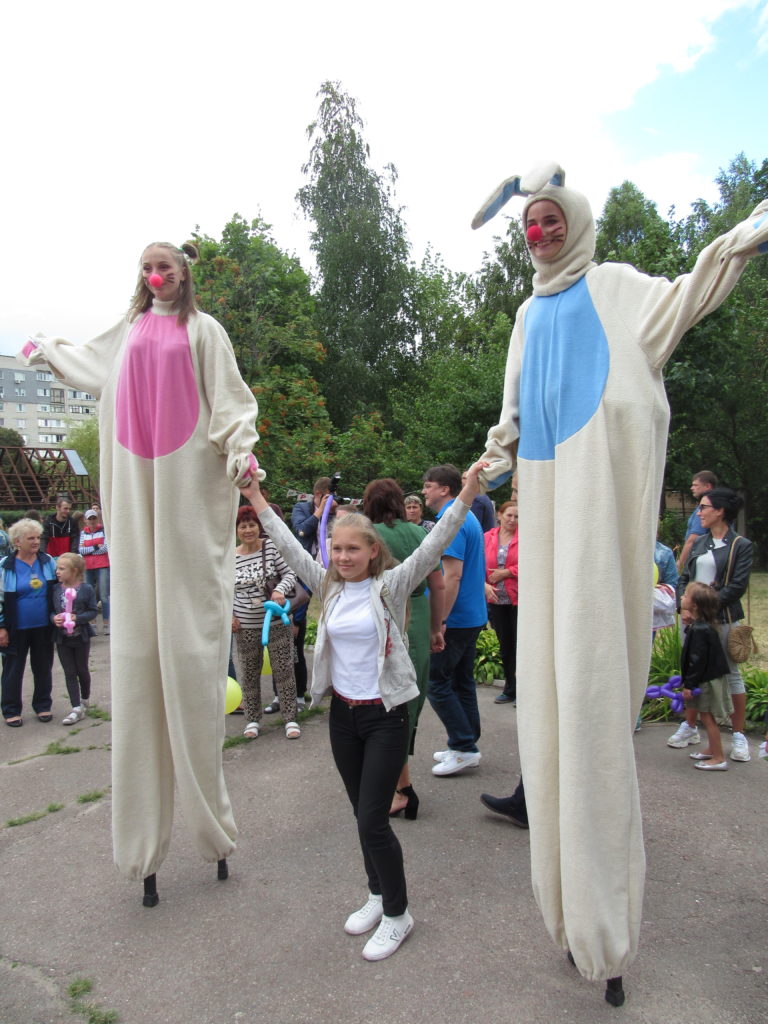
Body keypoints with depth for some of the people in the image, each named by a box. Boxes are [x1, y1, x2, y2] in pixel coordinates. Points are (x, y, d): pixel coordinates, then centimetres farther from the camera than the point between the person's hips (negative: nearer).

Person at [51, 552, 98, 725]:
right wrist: (54, 618, -16)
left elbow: (93, 611, -8)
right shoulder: (55, 589, -1)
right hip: (62, 638, 3)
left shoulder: (86, 589, -11)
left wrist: (77, 618, -23)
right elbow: (51, 610, 5)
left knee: (82, 670, 13)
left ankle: (85, 701, 34)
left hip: (81, 637, -3)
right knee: (70, 673, 4)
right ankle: (77, 709, 7)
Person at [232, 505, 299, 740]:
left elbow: (290, 574, -4)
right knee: (249, 673, 11)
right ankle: (252, 719, 28)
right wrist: (229, 614, -4)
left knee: (283, 670, 4)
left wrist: (280, 589, -23)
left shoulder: (271, 547, -7)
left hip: (277, 622, -1)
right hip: (246, 626, 2)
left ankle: (290, 718, 17)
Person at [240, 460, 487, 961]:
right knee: (364, 814, 17)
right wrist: (257, 501, 8)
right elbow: (291, 547, 6)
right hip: (342, 713, 5)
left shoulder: (391, 585, -11)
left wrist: (466, 497, -32)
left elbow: (433, 545, -21)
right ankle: (378, 895, 37)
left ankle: (397, 914, 18)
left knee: (373, 820, -3)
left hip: (385, 715, -5)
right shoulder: (329, 585, 2)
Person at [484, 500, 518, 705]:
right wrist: (485, 585, -10)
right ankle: (510, 690, 26)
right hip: (496, 600, 4)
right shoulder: (487, 538, 5)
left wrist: (504, 573, -12)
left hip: (519, 599, -4)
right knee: (504, 646, 13)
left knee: (520, 645, -1)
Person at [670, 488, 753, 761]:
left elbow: (737, 587, -11)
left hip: (723, 619, -5)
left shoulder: (741, 545, -4)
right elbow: (684, 578, 11)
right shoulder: (699, 543, 12)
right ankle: (690, 728, 24)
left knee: (731, 673, 3)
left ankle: (739, 735, 14)